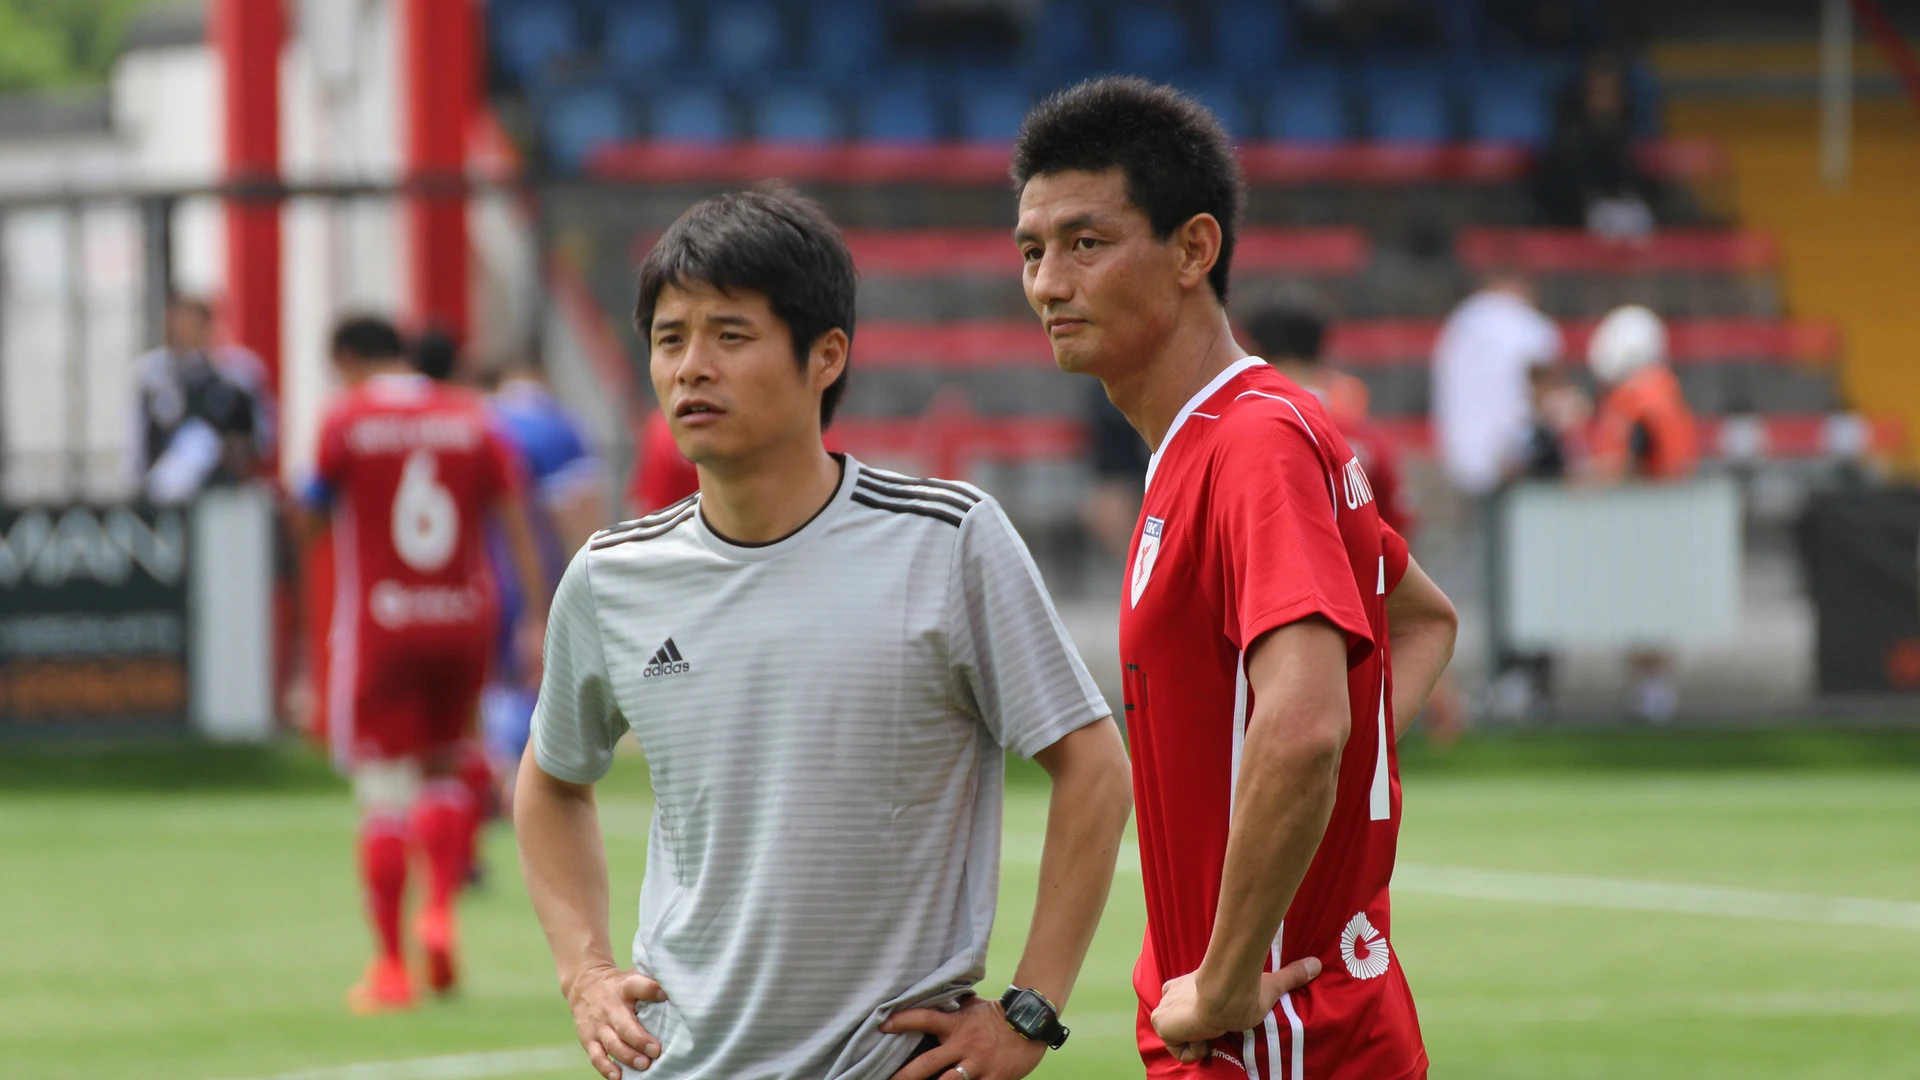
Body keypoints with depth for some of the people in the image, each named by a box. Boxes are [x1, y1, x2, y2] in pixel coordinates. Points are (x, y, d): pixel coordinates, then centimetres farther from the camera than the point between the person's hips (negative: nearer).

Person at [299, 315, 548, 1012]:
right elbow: (514, 518, 3)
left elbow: (314, 516, 4)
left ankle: (390, 967, -1)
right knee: (442, 770, 20)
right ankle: (440, 910, -1)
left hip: (379, 625, -4)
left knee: (385, 791, -1)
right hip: (465, 616, 4)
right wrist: (539, 618, 3)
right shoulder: (470, 419, 7)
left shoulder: (346, 420, -3)